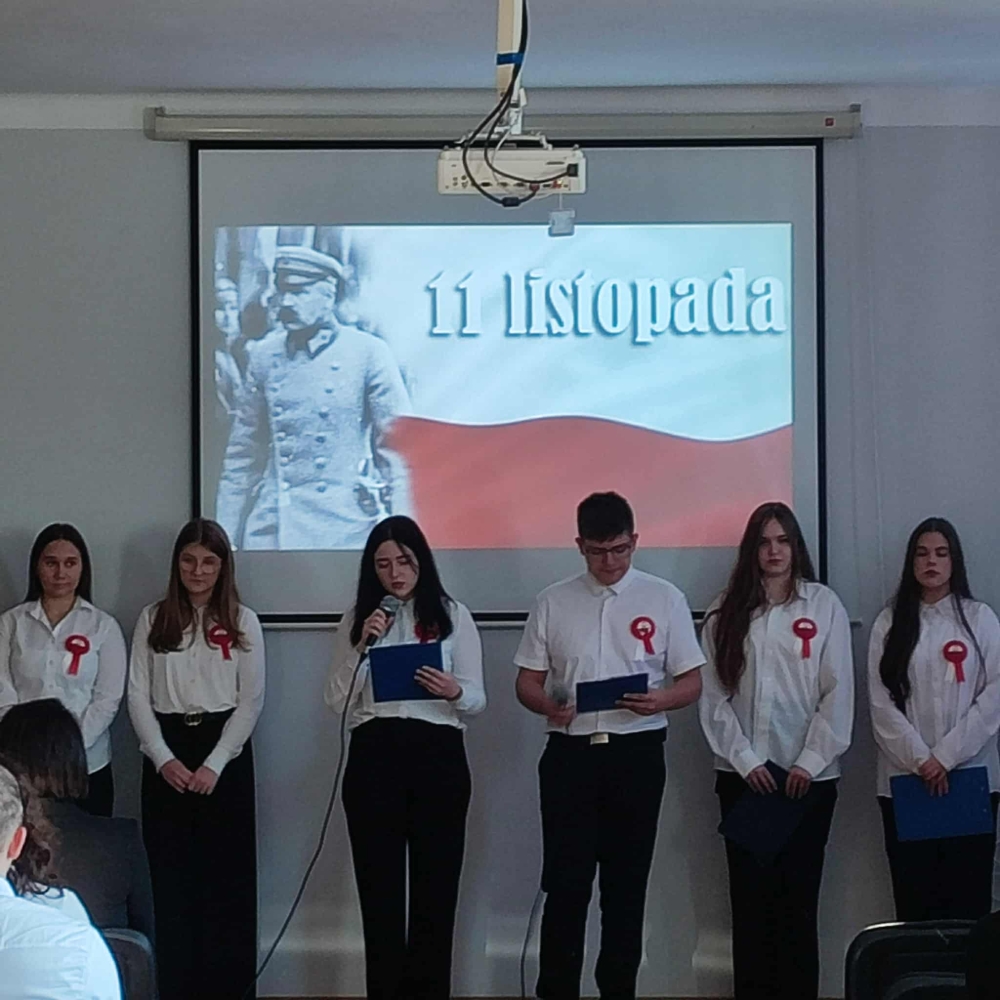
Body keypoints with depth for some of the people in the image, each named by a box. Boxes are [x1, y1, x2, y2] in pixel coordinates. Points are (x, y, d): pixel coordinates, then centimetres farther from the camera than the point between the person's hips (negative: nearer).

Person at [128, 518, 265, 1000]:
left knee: (226, 874, 1)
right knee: (170, 875, 2)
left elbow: (251, 702, -1)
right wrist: (163, 759, -10)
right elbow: (138, 696, 2)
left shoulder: (243, 622, 3)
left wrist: (215, 764, -11)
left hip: (224, 750, -1)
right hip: (166, 753, 1)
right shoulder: (153, 619, 6)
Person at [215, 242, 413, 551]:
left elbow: (397, 447, -2)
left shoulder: (368, 353, -2)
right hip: (271, 532, 3)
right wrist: (226, 535, 11)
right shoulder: (263, 356, 8)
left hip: (345, 531, -3)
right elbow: (243, 452, 13)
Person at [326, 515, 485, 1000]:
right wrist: (362, 646, -8)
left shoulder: (453, 615, 5)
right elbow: (338, 701, 5)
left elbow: (477, 699, 3)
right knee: (379, 887, 1)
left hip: (438, 757, -1)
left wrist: (454, 692, -20)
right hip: (373, 758, 1)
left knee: (436, 885, 0)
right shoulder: (357, 619, 10)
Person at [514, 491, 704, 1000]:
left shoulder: (664, 599, 3)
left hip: (636, 754, 0)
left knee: (626, 885, 7)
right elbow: (527, 682, 7)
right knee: (565, 884, -1)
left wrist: (660, 700, -18)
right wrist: (549, 705, -15)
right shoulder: (553, 602, 6)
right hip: (570, 753, 0)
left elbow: (692, 682, 4)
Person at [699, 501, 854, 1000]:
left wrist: (811, 762, -8)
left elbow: (839, 691, -2)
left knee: (799, 896, 0)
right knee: (750, 896, 3)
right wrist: (744, 760, -6)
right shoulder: (726, 610, 6)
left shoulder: (824, 604, 1)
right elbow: (713, 695, 2)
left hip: (809, 773, -1)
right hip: (744, 773, 2)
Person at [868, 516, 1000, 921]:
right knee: (913, 899, 0)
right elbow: (881, 703, 1)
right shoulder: (889, 622, 7)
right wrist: (920, 760, -10)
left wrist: (946, 757, -10)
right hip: (904, 781, 1)